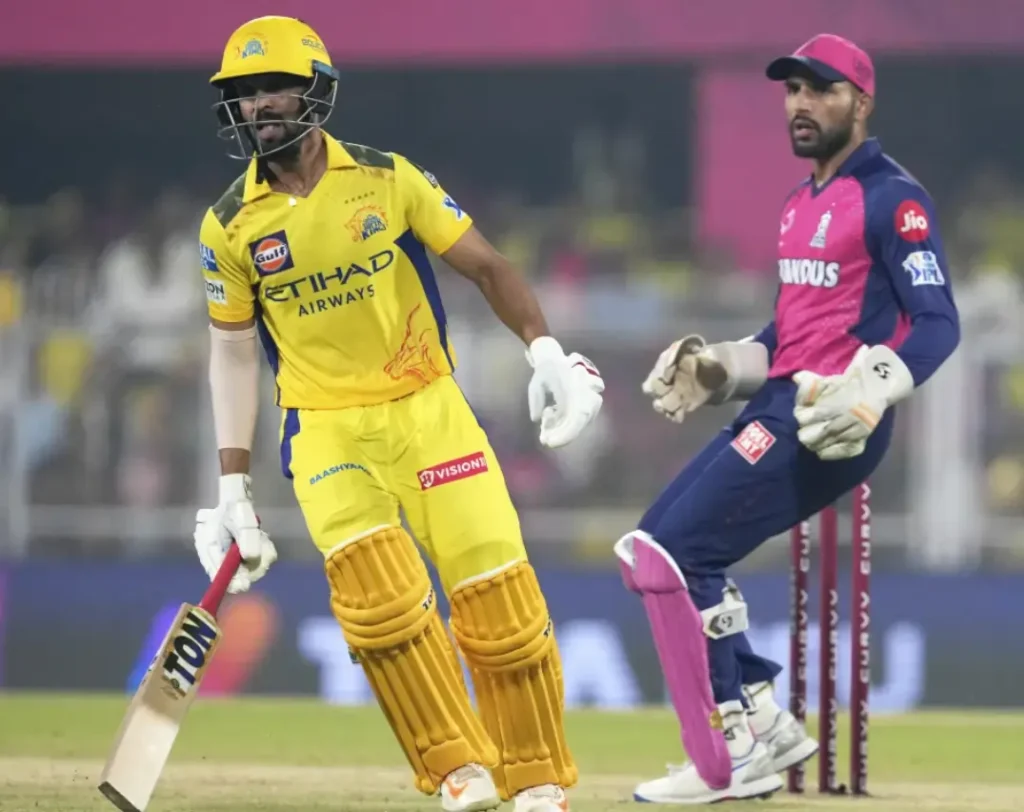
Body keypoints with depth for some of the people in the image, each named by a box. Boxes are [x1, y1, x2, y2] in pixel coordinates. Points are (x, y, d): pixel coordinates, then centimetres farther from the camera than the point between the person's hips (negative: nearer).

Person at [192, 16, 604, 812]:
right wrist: (233, 489, 5)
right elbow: (233, 352, 8)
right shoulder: (229, 227, -1)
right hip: (326, 431, 0)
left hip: (427, 408, 0)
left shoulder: (389, 180, -4)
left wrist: (545, 352, -8)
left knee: (499, 595, -5)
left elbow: (486, 265, 5)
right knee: (377, 594, -21)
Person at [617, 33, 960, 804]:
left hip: (831, 422, -10)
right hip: (778, 408, 10)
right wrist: (719, 370, 12)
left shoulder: (893, 199, -8)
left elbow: (938, 322, -15)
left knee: (671, 555, -16)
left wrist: (871, 391, -29)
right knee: (656, 549, 12)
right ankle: (765, 722, 13)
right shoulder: (802, 205, 20)